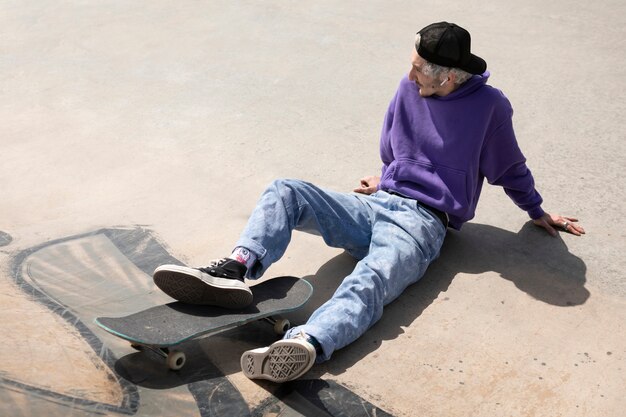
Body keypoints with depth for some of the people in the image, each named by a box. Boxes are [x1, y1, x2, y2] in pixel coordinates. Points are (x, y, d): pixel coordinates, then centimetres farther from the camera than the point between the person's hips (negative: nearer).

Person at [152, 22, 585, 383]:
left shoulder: (489, 105, -3)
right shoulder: (411, 88, 10)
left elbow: (510, 169, 13)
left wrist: (538, 212, 24)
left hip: (422, 222, -5)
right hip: (375, 206, 6)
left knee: (371, 282, -37)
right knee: (285, 191, -15)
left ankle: (307, 345, -65)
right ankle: (236, 271, -38)